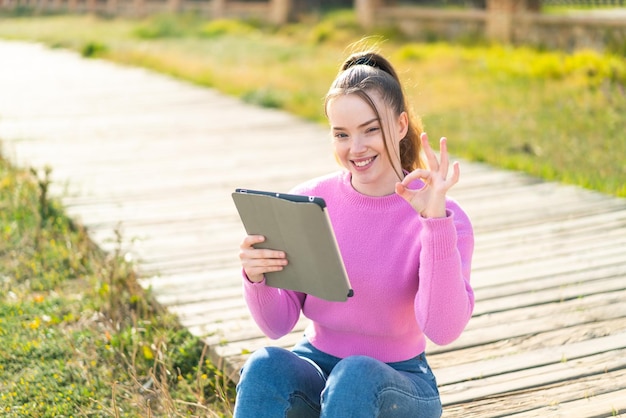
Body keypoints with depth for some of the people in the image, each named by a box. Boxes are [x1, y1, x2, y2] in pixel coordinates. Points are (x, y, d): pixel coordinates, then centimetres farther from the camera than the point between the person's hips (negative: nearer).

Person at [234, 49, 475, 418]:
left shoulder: (444, 218, -13)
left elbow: (443, 330, -28)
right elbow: (278, 325, -4)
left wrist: (436, 222, -35)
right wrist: (256, 277, -25)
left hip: (397, 384, -2)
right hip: (315, 366, 2)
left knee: (357, 376, -35)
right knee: (265, 366, -30)